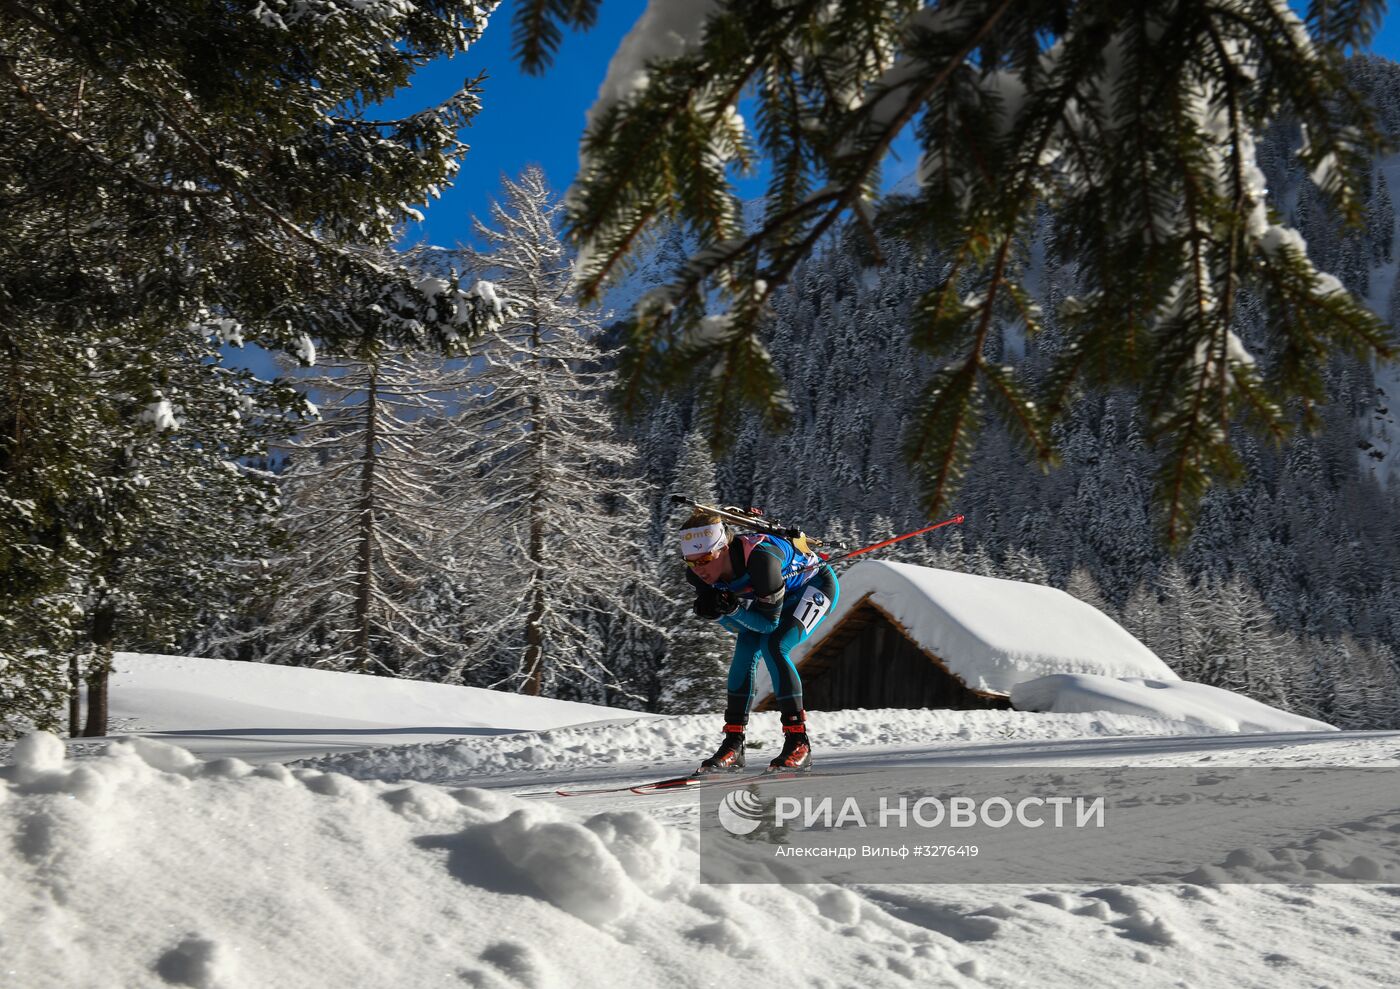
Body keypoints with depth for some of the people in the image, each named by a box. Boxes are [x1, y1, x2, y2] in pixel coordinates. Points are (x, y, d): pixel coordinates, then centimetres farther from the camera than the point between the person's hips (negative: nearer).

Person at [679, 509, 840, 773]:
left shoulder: (760, 559, -41)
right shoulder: (698, 574, -21)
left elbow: (770, 623, -30)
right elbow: (738, 626, -12)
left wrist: (734, 609, -44)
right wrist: (718, 612, -33)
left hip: (816, 585, -6)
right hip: (772, 598, 7)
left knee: (773, 647, -24)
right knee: (745, 651, -12)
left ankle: (798, 744, -19)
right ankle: (733, 745, -4)